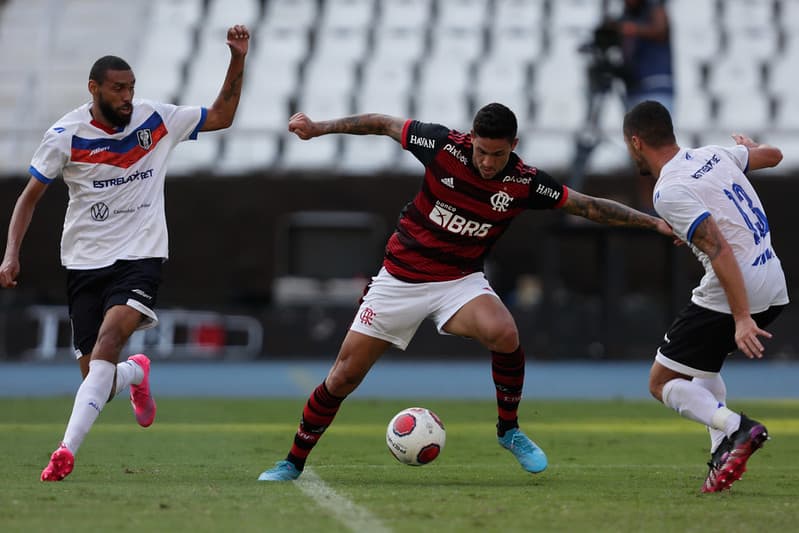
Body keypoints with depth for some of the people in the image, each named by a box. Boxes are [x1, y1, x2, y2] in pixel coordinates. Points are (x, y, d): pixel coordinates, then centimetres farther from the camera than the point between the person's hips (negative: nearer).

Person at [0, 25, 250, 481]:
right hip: (85, 263, 1)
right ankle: (136, 373, 39)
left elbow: (222, 116, 11)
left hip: (141, 258, -1)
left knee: (108, 343, -27)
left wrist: (238, 60, -2)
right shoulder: (66, 135, -5)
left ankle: (67, 450, -33)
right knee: (98, 378, 0)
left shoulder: (156, 120, -1)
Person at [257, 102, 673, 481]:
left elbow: (588, 206, -4)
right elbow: (384, 124, -3)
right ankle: (294, 462, 19)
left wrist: (653, 222, -7)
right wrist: (319, 128, -7)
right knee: (343, 378, -1)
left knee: (504, 334, -32)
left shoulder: (525, 184, -13)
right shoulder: (443, 146, -17)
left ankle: (509, 430, -8)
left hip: (460, 281, 0)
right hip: (400, 277, 0)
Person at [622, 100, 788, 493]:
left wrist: (742, 319, -26)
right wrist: (748, 145, 51)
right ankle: (724, 456, 11)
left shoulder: (669, 192, -15)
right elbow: (773, 155, 28)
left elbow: (721, 250, -23)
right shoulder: (715, 154, 9)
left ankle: (736, 428, -20)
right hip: (775, 289, 9)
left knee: (663, 383, 3)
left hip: (733, 294, -9)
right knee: (702, 367, 28)